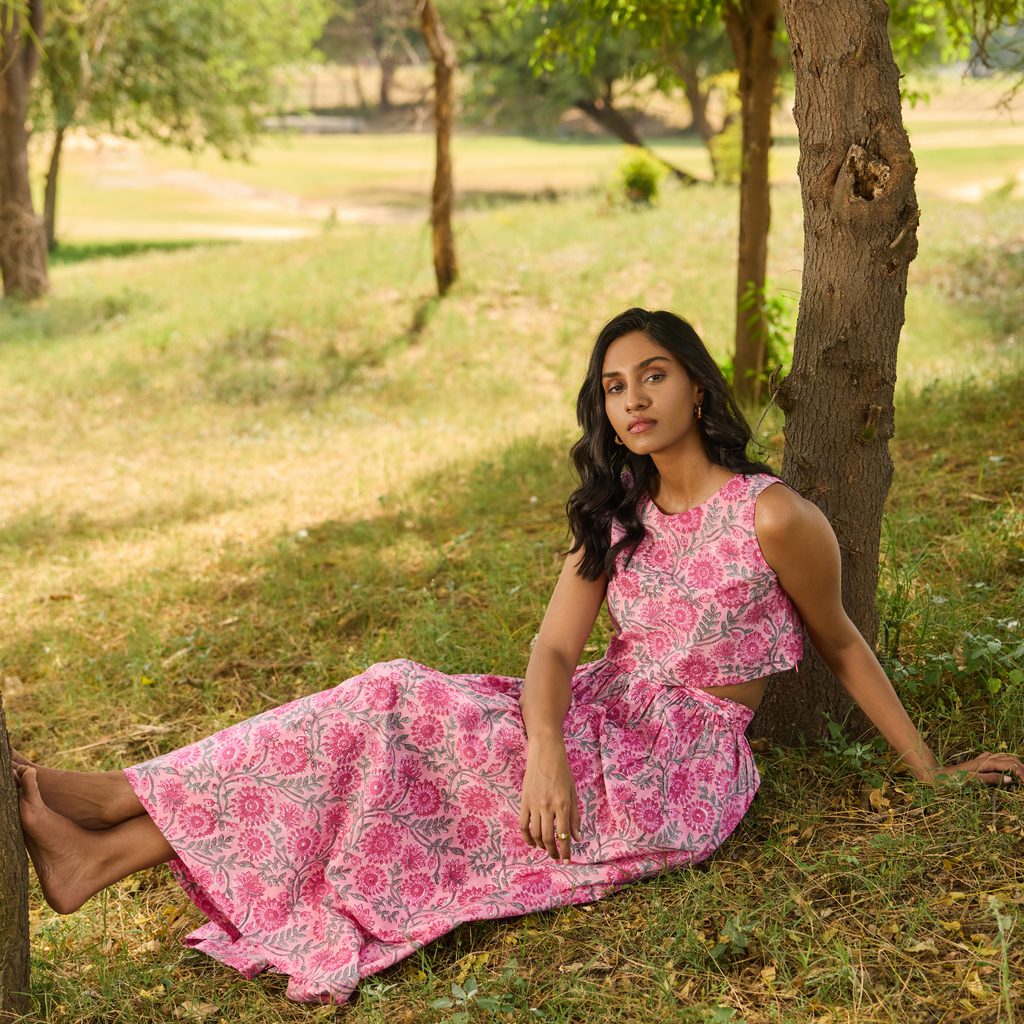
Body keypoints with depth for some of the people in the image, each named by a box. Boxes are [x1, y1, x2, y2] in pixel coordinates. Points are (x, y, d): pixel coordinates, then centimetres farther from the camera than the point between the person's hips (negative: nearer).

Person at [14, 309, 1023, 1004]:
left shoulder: (772, 518, -11)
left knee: (401, 718, -22)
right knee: (392, 701, -16)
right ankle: (103, 806, -19)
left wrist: (931, 770, 9)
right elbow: (555, 649, -3)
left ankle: (106, 849, -23)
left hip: (678, 773, -6)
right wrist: (546, 752, -24)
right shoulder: (615, 516, 8)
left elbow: (839, 642, 3)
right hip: (599, 727, 6)